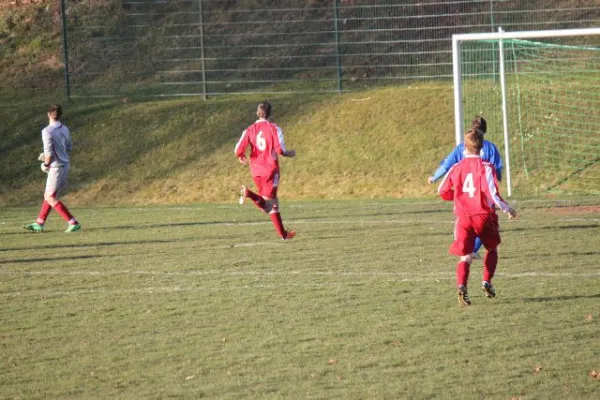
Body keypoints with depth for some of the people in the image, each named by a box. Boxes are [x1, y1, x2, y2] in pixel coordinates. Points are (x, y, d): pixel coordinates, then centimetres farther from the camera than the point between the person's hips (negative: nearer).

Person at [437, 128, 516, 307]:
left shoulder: (456, 168, 3)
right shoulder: (486, 167, -9)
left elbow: (442, 191, 9)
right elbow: (493, 193, -15)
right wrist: (507, 209, -1)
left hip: (463, 217, 2)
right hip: (484, 215, -2)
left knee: (465, 257, -1)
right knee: (492, 249, 24)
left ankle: (461, 286, -26)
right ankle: (486, 281, 10)